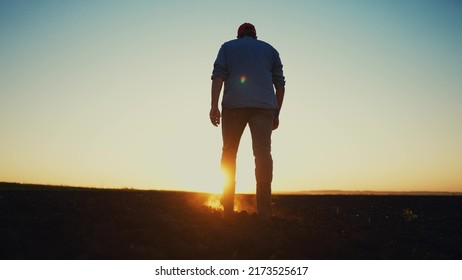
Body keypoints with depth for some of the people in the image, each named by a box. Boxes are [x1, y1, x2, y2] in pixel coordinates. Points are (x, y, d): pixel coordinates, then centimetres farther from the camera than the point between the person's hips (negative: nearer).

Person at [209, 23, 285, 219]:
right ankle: (264, 210, -19)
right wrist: (276, 113, 19)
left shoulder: (228, 46, 20)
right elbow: (280, 84, 16)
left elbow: (218, 75, 2)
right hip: (264, 105, 1)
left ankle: (227, 208, 0)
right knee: (262, 152, -9)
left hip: (234, 104, 0)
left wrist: (214, 105, -6)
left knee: (229, 152, 7)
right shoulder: (269, 49, 25)